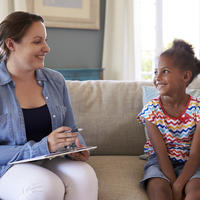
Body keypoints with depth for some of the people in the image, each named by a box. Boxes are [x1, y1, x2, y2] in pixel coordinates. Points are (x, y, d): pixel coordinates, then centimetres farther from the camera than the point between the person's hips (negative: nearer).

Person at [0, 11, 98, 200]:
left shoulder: (55, 80, 7)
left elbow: (71, 130, 14)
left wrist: (77, 147, -9)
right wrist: (42, 147, -23)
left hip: (51, 162, 4)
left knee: (84, 175, -28)